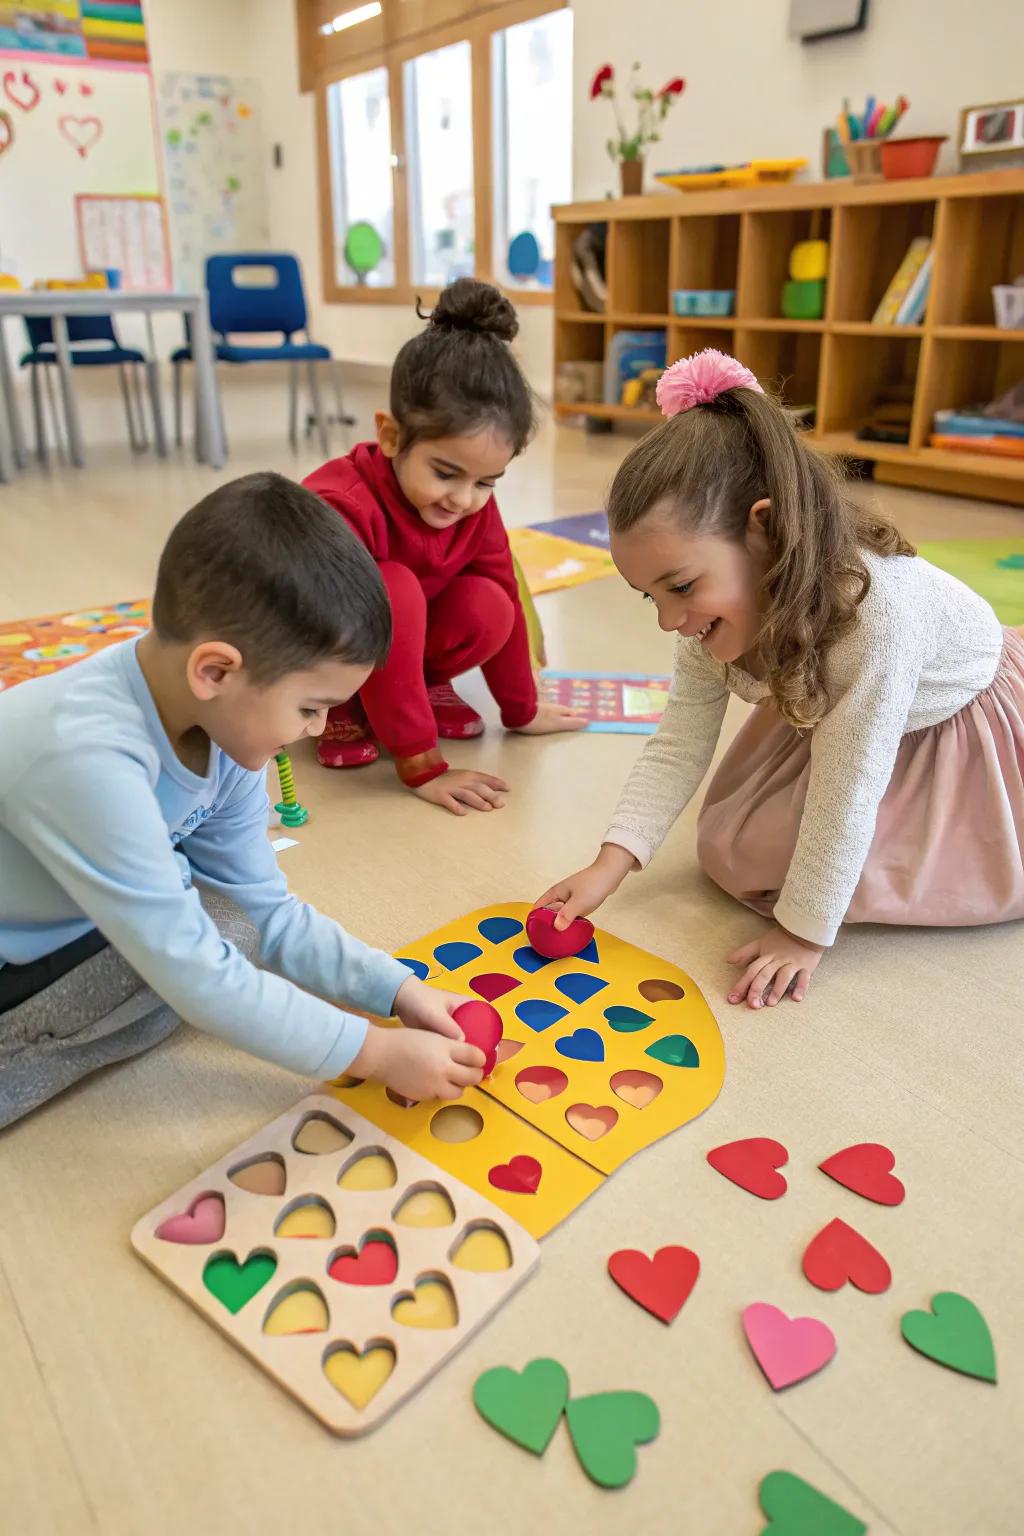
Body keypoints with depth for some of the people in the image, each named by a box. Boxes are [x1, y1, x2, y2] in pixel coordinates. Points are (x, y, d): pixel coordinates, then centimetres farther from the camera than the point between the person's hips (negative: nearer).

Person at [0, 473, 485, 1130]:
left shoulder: (222, 728, -10)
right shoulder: (90, 757, -35)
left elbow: (268, 911, -1)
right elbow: (196, 976, -29)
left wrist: (399, 990, -10)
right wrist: (375, 1052, -21)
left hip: (58, 929, 8)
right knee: (223, 927, -20)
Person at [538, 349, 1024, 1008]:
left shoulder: (875, 611, -46)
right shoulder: (718, 603, -26)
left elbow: (846, 793, -38)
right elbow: (679, 742, -19)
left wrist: (804, 931, -27)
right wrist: (609, 866, -27)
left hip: (967, 716, -4)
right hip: (827, 712, 5)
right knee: (735, 855, -3)